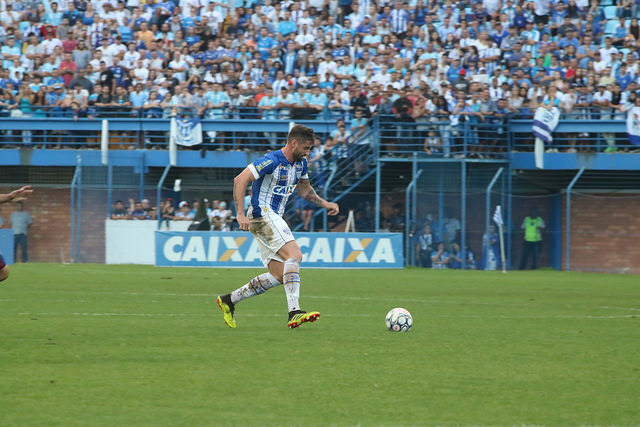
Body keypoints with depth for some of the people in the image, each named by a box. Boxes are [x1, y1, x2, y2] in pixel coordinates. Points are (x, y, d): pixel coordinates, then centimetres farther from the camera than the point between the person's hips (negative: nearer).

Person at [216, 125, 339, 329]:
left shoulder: (300, 163, 11)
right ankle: (294, 312, -33)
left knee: (278, 276, 4)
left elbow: (304, 189, 28)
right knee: (294, 255, -25)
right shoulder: (272, 161, -16)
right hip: (262, 214, -10)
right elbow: (240, 180, -21)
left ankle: (229, 300, 16)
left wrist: (325, 204, 13)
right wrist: (241, 214, -26)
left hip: (274, 218, 10)